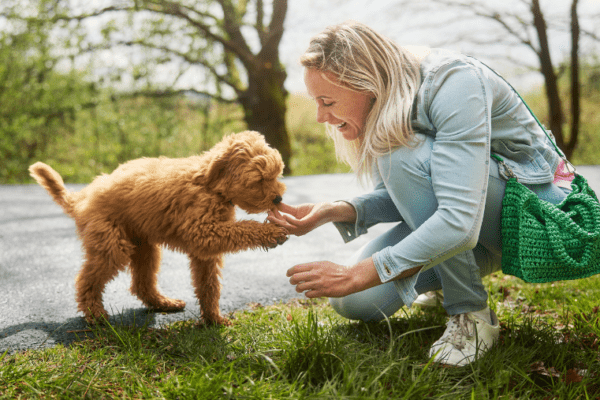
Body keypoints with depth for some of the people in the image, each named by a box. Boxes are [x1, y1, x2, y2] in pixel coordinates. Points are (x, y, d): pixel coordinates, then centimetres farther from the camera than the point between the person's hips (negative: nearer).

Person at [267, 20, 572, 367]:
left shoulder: (454, 85, -29)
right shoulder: (382, 106, -6)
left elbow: (460, 222, -37)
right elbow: (399, 199, 1)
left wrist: (356, 275, -35)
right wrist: (330, 212, -17)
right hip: (459, 216, 7)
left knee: (404, 154, -33)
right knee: (353, 302, -12)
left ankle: (471, 313, -18)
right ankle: (453, 273, 17)